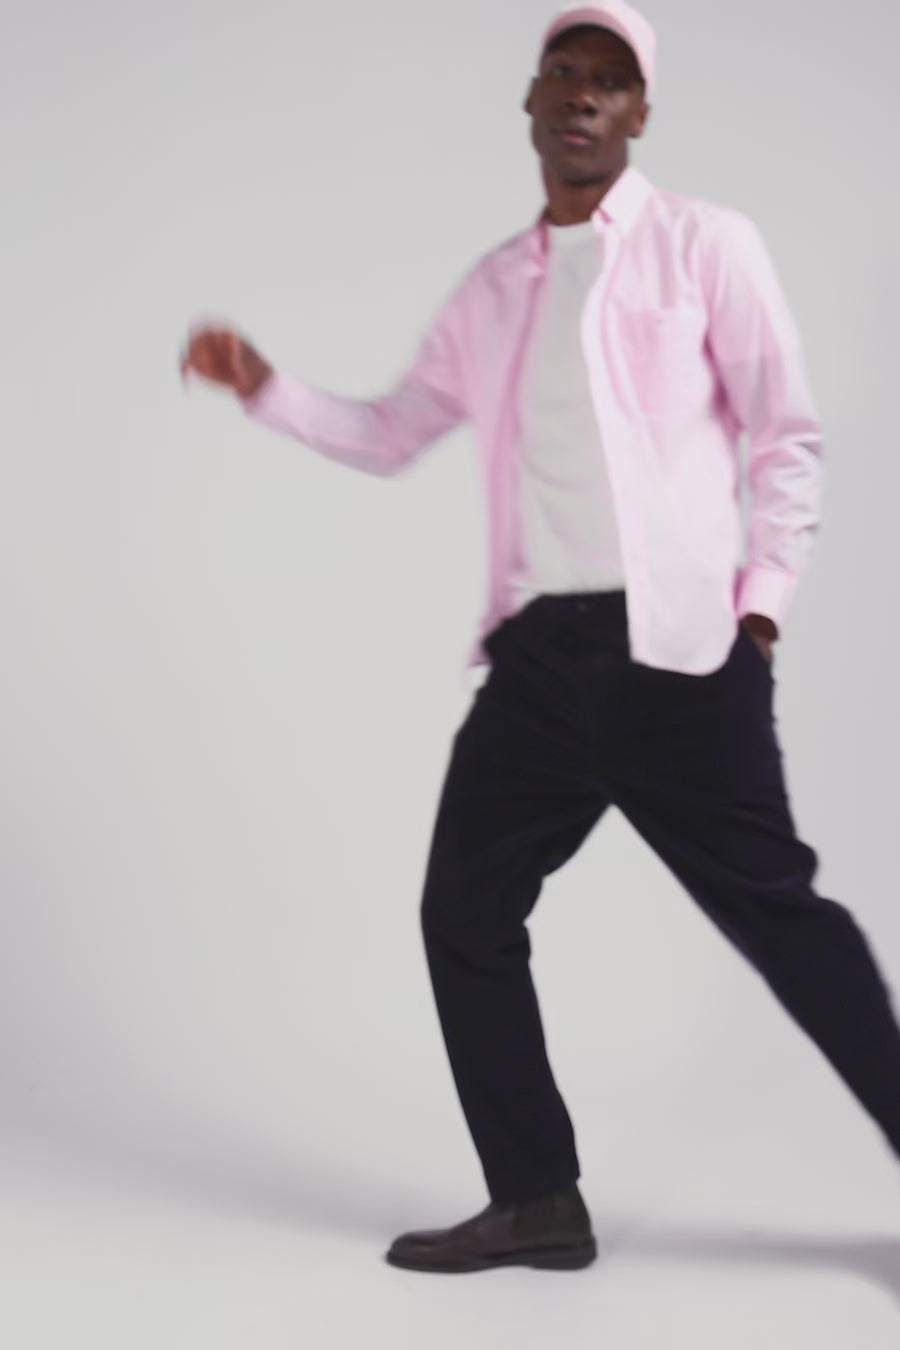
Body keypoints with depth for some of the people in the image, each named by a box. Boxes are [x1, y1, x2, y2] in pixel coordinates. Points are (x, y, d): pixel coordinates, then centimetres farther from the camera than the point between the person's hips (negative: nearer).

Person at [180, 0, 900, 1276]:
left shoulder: (704, 244, 1)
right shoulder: (490, 289, 17)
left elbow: (788, 438, -1)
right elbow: (393, 433, 26)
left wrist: (762, 605, -8)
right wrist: (265, 387, 14)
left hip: (676, 649, -6)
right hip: (537, 653, 6)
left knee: (776, 910, -5)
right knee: (465, 909, 5)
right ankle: (537, 1198, 16)